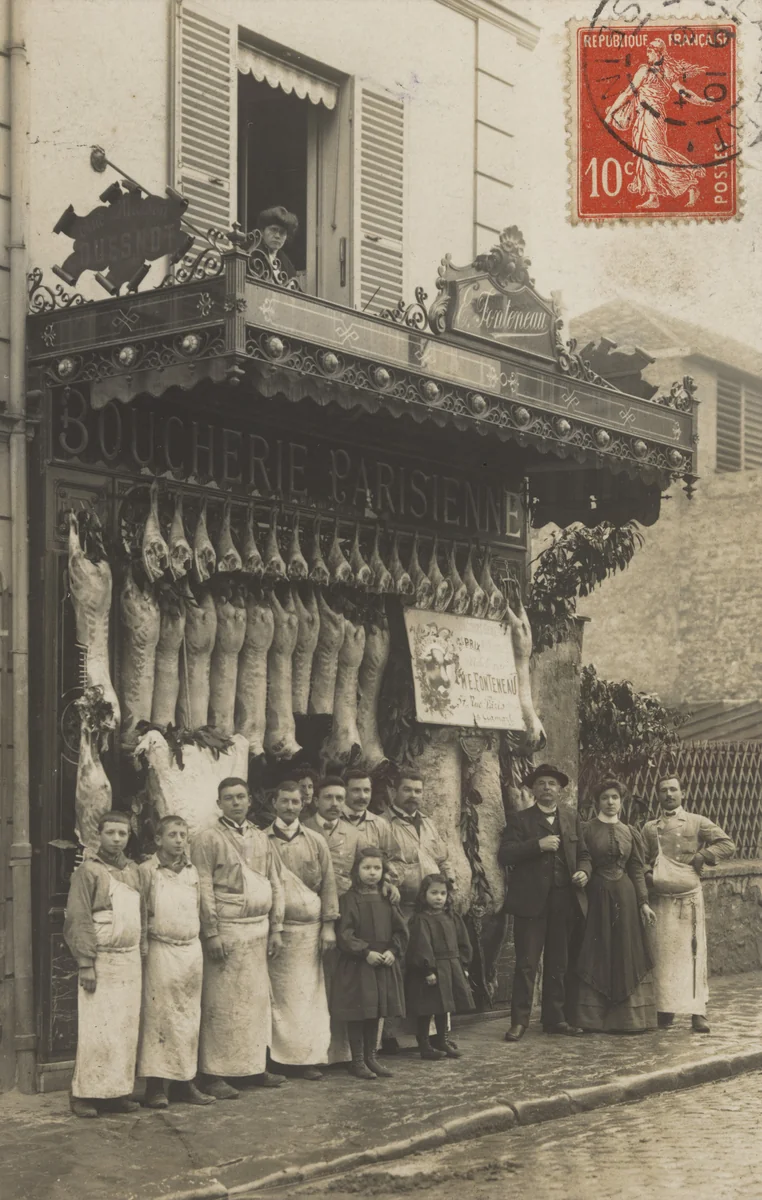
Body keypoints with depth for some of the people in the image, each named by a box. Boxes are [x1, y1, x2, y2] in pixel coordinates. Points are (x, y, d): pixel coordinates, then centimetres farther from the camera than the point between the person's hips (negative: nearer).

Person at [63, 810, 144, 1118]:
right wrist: (86, 963, -15)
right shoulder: (88, 870, -5)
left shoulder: (132, 870, 14)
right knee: (96, 1030, -6)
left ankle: (119, 1091, 14)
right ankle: (85, 1095, 0)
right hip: (101, 961, -6)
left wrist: (141, 954, 11)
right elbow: (78, 920, -9)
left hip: (130, 961, 6)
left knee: (127, 1029, 7)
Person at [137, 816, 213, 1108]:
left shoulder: (192, 871, 12)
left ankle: (187, 1081, 17)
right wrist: (151, 932, -7)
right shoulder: (146, 871, -5)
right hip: (160, 950, -5)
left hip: (192, 949, 6)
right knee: (158, 1016, -5)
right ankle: (156, 1086, 0)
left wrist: (193, 935, 12)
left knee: (189, 1017, 9)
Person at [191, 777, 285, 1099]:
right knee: (221, 1003, -4)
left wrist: (276, 928, 10)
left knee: (257, 1000, 10)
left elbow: (275, 885, 16)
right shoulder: (207, 840, -4)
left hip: (258, 931, 6)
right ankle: (212, 1075, 0)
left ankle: (256, 1066, 19)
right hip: (226, 930, -6)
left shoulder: (261, 839, 14)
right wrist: (212, 933, -15)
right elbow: (203, 890, -9)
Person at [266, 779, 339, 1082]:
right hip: (273, 927, -2)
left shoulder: (316, 842, 8)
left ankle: (309, 1057, 8)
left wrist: (328, 925, 2)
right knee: (277, 994, -1)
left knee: (308, 993, 3)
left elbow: (328, 884, 9)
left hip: (309, 930, 2)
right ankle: (276, 1057, 5)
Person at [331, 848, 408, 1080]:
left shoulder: (387, 899, 9)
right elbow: (344, 934, -12)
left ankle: (370, 1057, 22)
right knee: (358, 1014, 0)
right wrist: (366, 952, -17)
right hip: (356, 966, -5)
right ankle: (357, 1061, 9)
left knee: (376, 1013, 12)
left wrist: (392, 951, -7)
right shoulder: (349, 899, -7)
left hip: (384, 964, 5)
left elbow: (401, 930, 9)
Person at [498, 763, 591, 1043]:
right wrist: (537, 845, -19)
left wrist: (583, 871, -3)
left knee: (559, 964, 10)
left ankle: (555, 1019, 19)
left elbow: (583, 854, 18)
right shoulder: (520, 820, 1)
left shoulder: (572, 818, 14)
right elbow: (504, 855, -10)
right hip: (531, 901, -4)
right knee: (526, 964, -4)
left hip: (565, 901, 4)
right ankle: (519, 1021, 0)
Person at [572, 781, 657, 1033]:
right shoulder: (586, 830, 1)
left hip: (625, 897, 3)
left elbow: (637, 870, 9)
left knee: (626, 954, 3)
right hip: (596, 896, -3)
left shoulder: (630, 833, 9)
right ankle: (594, 1018, 5)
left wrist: (644, 903, 3)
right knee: (597, 954, 0)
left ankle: (627, 1017, 9)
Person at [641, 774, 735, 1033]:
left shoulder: (697, 822, 6)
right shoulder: (649, 828, 13)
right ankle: (665, 1010, 10)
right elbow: (641, 860, 17)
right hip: (660, 901, 2)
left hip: (689, 898, -2)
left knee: (693, 953, -5)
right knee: (662, 955, 2)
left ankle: (698, 1012, -2)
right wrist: (647, 874, -3)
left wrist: (700, 858, -6)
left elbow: (727, 845, 1)